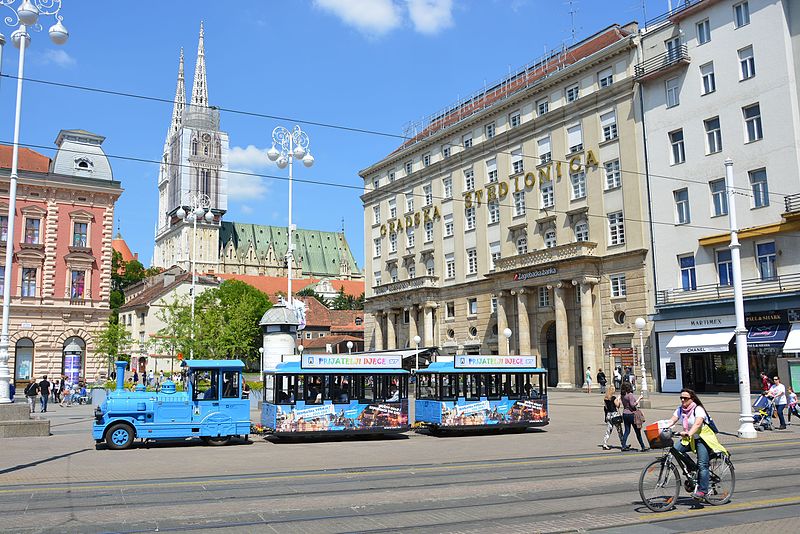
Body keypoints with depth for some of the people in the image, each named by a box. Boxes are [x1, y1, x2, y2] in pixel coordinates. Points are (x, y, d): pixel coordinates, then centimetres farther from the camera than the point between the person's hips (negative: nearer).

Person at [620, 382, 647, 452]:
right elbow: (633, 405, -19)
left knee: (627, 431, 11)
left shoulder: (623, 395, 7)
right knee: (638, 431, 2)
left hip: (625, 414, 7)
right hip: (631, 414, -7)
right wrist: (639, 399, -12)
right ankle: (643, 447, 8)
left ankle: (624, 446, 6)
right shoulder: (630, 395, -16)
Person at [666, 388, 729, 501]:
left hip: (703, 438, -6)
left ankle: (702, 490, -7)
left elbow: (697, 424, -33)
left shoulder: (698, 409, -16)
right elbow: (672, 420, -7)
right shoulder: (680, 410, 4)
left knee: (702, 465, -14)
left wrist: (689, 433, -50)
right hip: (689, 439, 6)